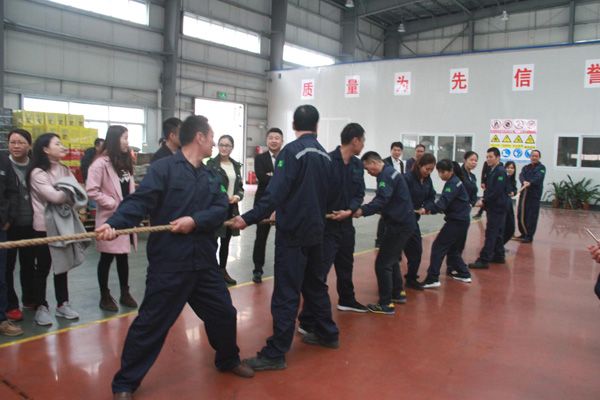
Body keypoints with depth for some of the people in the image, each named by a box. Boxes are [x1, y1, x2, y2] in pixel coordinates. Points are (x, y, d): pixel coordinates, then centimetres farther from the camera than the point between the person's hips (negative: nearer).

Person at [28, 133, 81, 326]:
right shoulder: (37, 173, -12)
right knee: (43, 268, 5)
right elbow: (55, 197, -20)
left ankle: (62, 304, 24)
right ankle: (41, 307, 17)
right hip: (44, 226, -5)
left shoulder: (65, 170, 8)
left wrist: (69, 192, -19)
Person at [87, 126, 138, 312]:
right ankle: (105, 296, 19)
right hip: (110, 219, -7)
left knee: (123, 256, 15)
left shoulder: (125, 162, 12)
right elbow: (92, 190, -18)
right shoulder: (101, 163, -13)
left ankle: (125, 293, 27)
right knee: (107, 258, 5)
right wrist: (113, 204, -18)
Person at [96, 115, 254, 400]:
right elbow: (138, 201, -16)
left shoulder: (212, 176, 13)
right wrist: (114, 223, -32)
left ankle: (228, 360, 43)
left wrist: (195, 220, -17)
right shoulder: (163, 168, -6)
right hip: (168, 262, -6)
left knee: (223, 313, 16)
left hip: (204, 261, 6)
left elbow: (220, 209, 1)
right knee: (151, 323, 1)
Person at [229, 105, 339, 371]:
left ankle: (275, 354, 4)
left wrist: (248, 219, -23)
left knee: (286, 294, -3)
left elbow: (275, 193, -23)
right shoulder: (325, 155, 8)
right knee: (315, 284, 21)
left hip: (293, 234, -7)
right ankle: (327, 334, 34)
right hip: (315, 231, 8)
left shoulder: (292, 151, -13)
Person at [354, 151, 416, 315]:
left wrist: (362, 211, -38)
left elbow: (382, 199, -29)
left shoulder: (386, 174, -15)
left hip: (399, 225, -11)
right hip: (404, 222, 11)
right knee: (392, 259, 23)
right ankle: (398, 293, 35)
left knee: (382, 264, -6)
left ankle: (386, 304, 1)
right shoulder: (390, 172, 17)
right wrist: (366, 209, 8)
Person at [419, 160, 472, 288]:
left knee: (438, 246, -10)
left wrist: (428, 209, -42)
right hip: (463, 219, 10)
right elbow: (446, 201, 11)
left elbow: (444, 201, -29)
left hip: (456, 221, -10)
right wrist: (430, 208, -5)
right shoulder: (455, 181, 15)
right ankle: (463, 274, 29)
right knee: (453, 248, 21)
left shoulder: (453, 183, -15)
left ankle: (432, 279, -11)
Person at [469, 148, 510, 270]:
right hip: (493, 207, 10)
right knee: (497, 232, 16)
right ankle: (499, 256, 27)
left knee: (491, 233, -10)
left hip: (497, 208, -10)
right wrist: (484, 199, 1)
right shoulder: (492, 172, 15)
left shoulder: (500, 172, -15)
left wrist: (484, 201, -16)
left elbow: (497, 192, -21)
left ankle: (484, 260, -11)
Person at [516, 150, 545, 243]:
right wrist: (524, 182, -27)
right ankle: (523, 234, 22)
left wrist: (530, 183, -36)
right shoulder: (526, 167, 16)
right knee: (521, 215, 7)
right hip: (524, 193, 5)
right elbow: (521, 176, -4)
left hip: (534, 194, -5)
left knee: (531, 216, -5)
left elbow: (538, 177, -16)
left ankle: (529, 236, 3)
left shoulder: (541, 168, 3)